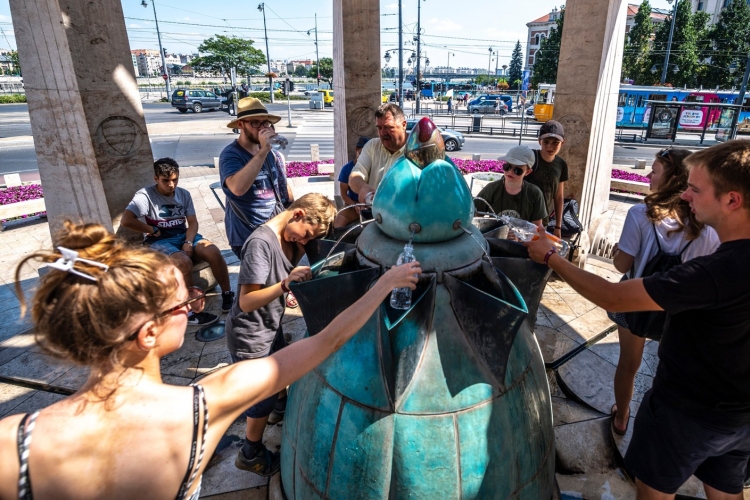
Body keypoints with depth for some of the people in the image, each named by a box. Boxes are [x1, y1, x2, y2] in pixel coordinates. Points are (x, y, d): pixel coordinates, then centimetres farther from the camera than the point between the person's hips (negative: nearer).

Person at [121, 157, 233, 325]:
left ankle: (227, 295, -9)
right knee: (184, 262, -35)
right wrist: (152, 230, -11)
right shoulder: (145, 195, -9)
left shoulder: (184, 194, 7)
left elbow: (193, 222, 3)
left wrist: (188, 242, -14)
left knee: (214, 252, -24)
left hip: (183, 236, 5)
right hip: (159, 241, -4)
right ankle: (190, 311, -22)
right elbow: (126, 220, -21)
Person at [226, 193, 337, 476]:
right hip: (249, 335, -8)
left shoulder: (290, 238, -5)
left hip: (271, 326, 8)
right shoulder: (261, 242, -30)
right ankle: (251, 455, 32)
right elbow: (246, 302, -32)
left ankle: (280, 404, 61)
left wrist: (304, 247, -13)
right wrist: (286, 284, -45)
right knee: (263, 395, 8)